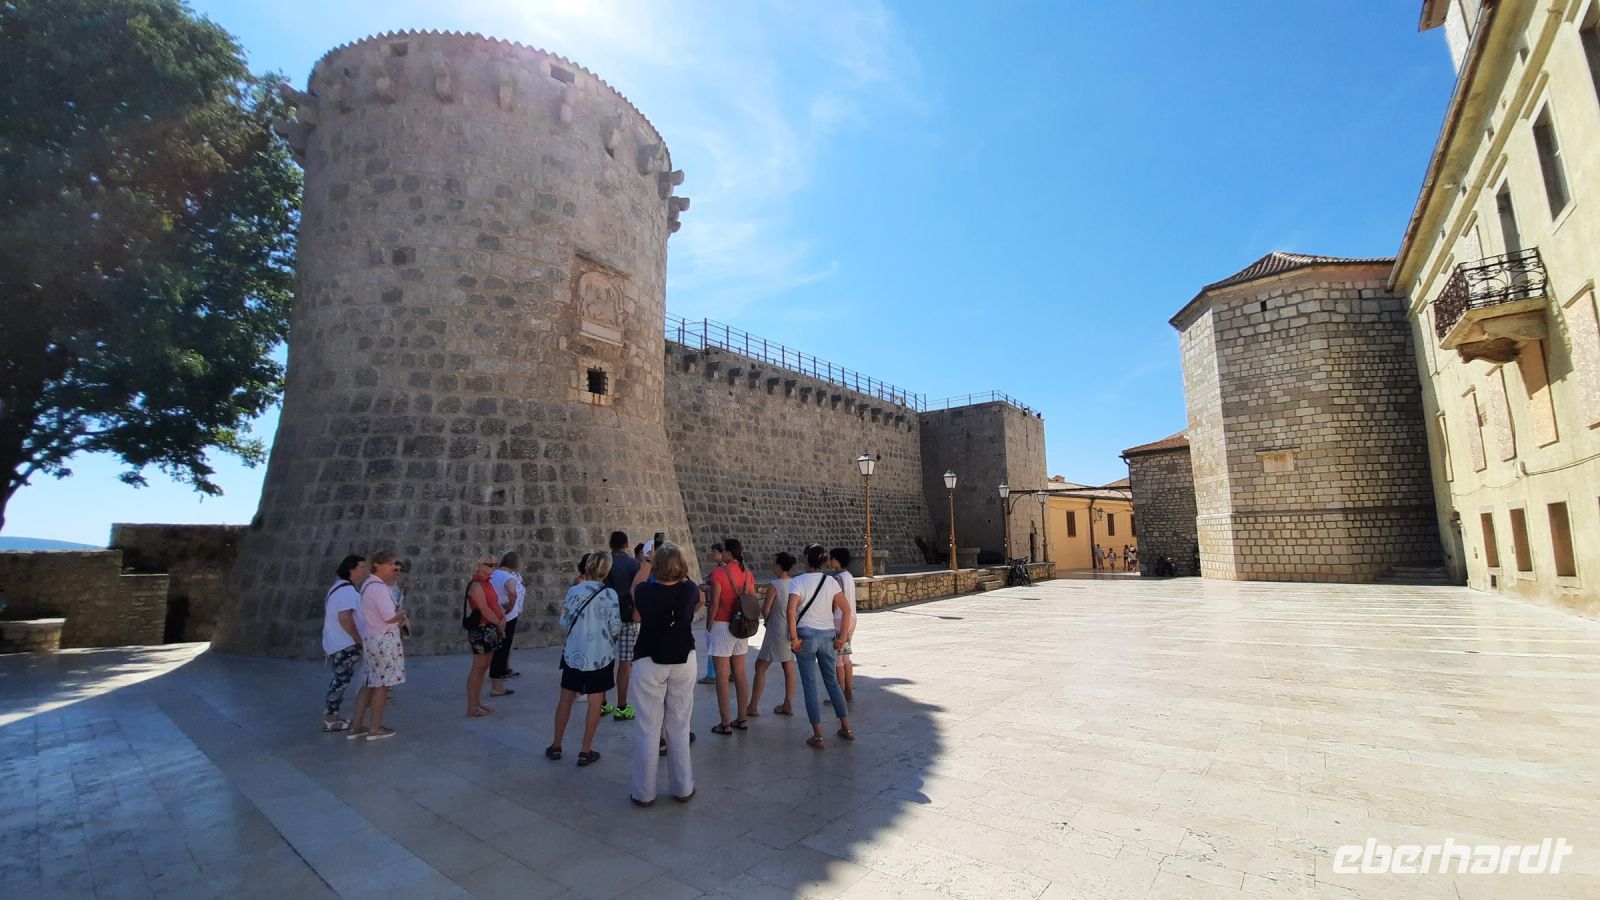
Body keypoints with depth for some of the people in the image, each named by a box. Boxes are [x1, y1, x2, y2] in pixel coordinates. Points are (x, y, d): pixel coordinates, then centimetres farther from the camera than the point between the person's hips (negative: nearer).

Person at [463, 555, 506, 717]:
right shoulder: (476, 585, -13)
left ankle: (478, 703, 20)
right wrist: (498, 622, -11)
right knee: (478, 667, -5)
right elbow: (484, 609, -19)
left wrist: (503, 617, -4)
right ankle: (471, 707, 1)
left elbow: (496, 603, 13)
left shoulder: (488, 583, 15)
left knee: (484, 666, 13)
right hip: (481, 629, -9)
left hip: (491, 629, 9)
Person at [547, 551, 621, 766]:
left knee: (566, 699, 16)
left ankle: (556, 746, 28)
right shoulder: (610, 594, -13)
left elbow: (564, 623, 1)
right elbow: (615, 628, -11)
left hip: (574, 653, 3)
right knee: (595, 702, 8)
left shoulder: (573, 591, -5)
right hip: (600, 655, -3)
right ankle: (585, 752, 14)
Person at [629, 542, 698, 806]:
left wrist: (646, 560, 26)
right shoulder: (689, 591, -8)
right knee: (679, 728, 12)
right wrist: (681, 572, 30)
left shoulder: (644, 591, -12)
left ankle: (644, 793, 18)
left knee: (648, 729, 7)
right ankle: (683, 789, 23)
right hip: (683, 662, 2)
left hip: (649, 663, -1)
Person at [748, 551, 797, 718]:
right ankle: (788, 705, 20)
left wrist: (767, 620, 7)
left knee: (760, 667, 6)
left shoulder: (774, 585, -18)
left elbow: (765, 611, -15)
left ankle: (753, 706, 10)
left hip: (776, 631, -6)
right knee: (788, 668, 14)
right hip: (792, 630, 6)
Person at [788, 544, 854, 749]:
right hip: (827, 635, 4)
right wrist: (842, 637, 3)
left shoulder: (798, 581, -8)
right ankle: (846, 728, 25)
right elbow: (847, 610, -2)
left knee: (809, 685, 5)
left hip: (806, 635, -4)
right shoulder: (831, 581, 2)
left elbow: (791, 610, -21)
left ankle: (817, 736, 8)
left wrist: (794, 637, -14)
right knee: (832, 681, 18)